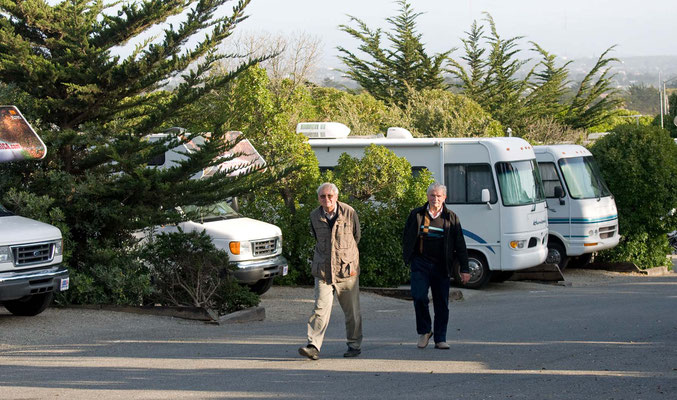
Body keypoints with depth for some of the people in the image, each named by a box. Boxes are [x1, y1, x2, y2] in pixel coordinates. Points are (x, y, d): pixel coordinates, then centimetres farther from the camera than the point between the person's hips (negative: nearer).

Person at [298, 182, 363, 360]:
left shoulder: (349, 213, -3)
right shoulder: (315, 216, 3)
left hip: (346, 270, -1)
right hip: (323, 271, 1)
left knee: (352, 311, 7)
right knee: (321, 308, -11)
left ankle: (354, 345, 22)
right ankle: (314, 347, -16)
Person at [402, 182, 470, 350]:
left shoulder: (451, 218, 6)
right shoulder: (416, 215, 6)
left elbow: (460, 245, 7)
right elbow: (406, 239, 14)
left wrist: (464, 269, 3)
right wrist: (407, 259, 8)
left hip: (441, 266, 1)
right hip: (421, 264, -1)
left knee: (442, 303, 2)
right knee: (419, 297, -15)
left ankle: (440, 339, 11)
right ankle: (424, 331, 6)